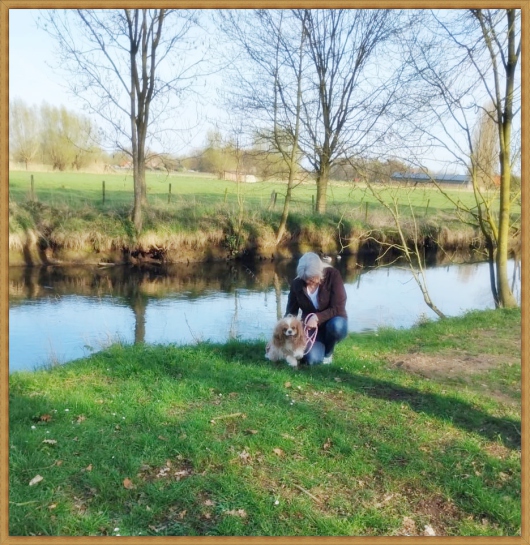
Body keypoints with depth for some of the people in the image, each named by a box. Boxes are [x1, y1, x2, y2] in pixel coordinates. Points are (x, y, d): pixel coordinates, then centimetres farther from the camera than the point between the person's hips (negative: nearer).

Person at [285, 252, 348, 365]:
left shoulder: (332, 275, -20)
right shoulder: (296, 284, -11)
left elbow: (338, 308, -22)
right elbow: (291, 312, -1)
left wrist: (317, 317, -34)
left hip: (333, 320, -1)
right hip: (311, 326, 1)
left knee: (336, 326, -38)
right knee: (313, 359, -25)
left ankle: (328, 352, -4)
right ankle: (319, 346, 14)